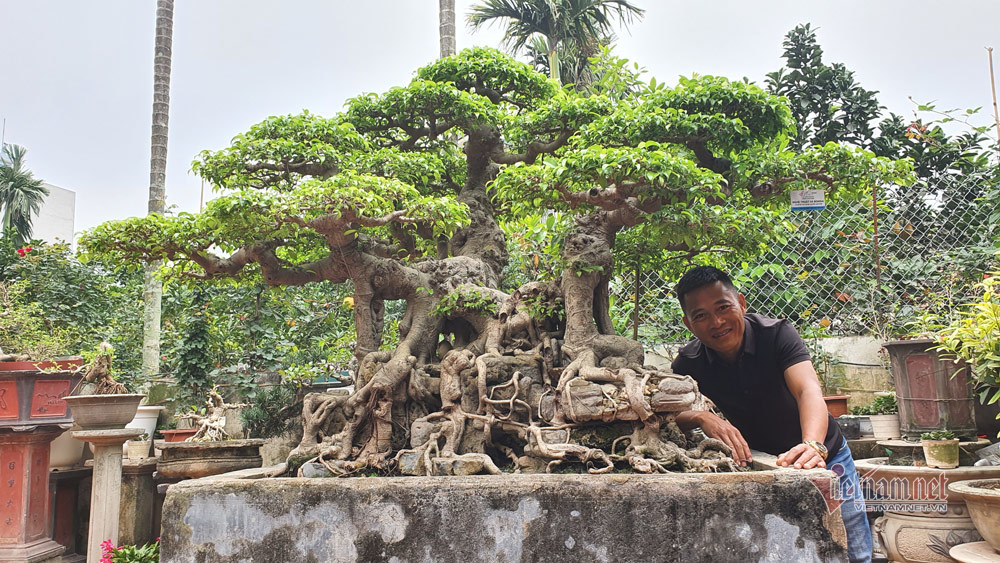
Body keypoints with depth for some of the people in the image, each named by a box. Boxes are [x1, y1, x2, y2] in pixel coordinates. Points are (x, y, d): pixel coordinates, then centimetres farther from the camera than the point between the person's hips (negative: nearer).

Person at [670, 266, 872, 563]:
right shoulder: (689, 364, -14)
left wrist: (813, 446, -56)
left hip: (824, 457, -1)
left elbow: (808, 389, -37)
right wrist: (701, 417, -42)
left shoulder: (777, 334, -23)